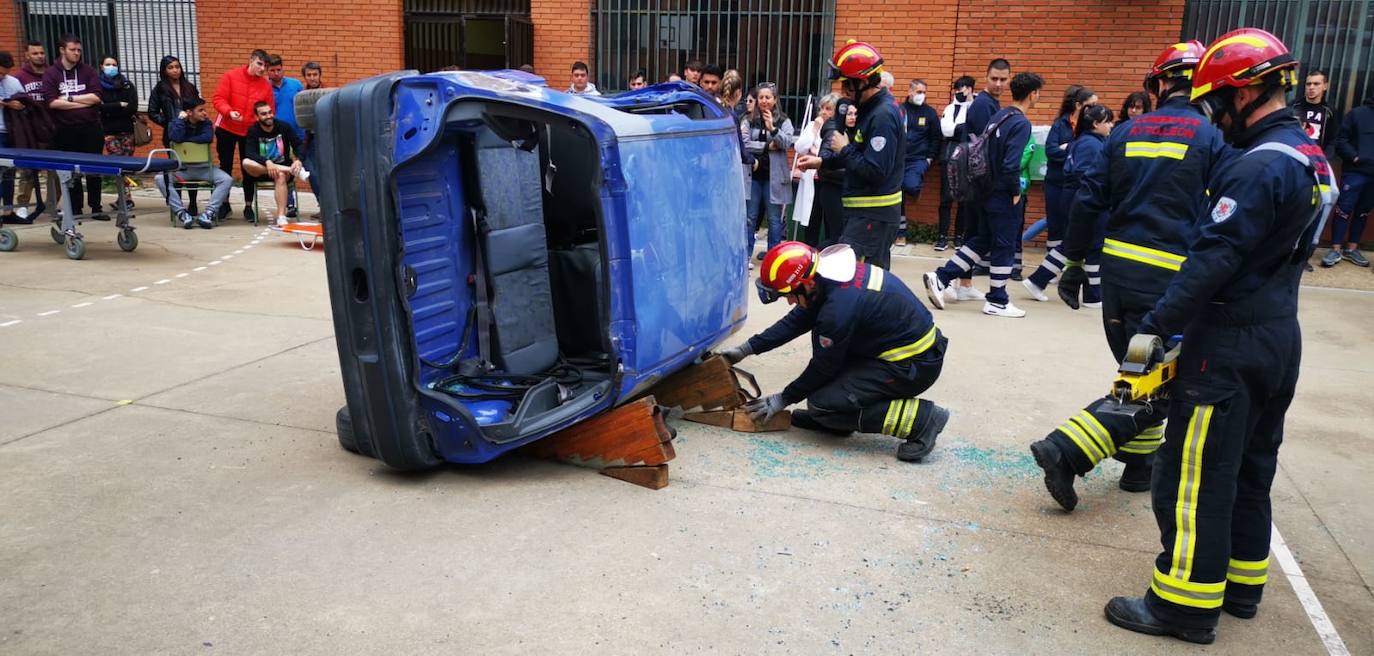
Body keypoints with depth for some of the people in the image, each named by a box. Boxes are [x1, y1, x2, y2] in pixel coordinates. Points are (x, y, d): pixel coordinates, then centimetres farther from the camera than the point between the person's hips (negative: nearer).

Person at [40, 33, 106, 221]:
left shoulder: (88, 72, 7)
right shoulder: (51, 74, 3)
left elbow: (96, 97, -5)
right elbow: (52, 102, -9)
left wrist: (69, 98, -8)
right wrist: (84, 103, -10)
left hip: (91, 129, 1)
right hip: (65, 131, 0)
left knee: (94, 170, 3)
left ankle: (96, 208, 10)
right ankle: (75, 209, 14)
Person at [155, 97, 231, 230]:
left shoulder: (205, 123, 1)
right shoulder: (175, 122, -1)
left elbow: (208, 137, -22)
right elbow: (176, 138, -23)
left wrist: (186, 140, -15)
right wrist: (181, 119, -16)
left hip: (203, 168, 1)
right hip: (181, 168, -1)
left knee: (227, 180, -25)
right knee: (160, 179, -27)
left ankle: (208, 213, -30)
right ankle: (181, 213, -27)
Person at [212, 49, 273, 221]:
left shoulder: (266, 85, -1)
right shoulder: (230, 76, -6)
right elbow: (218, 99, -10)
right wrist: (229, 112, -27)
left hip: (250, 131, 1)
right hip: (226, 129, -1)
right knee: (225, 166, 9)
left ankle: (248, 206, 15)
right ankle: (224, 204, 21)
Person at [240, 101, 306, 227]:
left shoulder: (284, 127, 1)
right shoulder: (253, 131, -1)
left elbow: (298, 146, -3)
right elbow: (250, 154, -15)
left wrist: (298, 160, -25)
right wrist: (267, 162, -35)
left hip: (283, 167, -1)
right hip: (261, 170, 1)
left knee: (280, 175, -37)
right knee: (246, 162, -31)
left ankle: (281, 217, -44)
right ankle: (293, 170, -34)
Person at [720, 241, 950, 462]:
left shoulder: (840, 308, -28)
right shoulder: (826, 276, -1)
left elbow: (823, 367, -13)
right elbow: (795, 322, 11)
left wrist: (783, 399, 1)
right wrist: (747, 349, 10)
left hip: (915, 364, -10)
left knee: (823, 404, -12)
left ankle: (919, 420, -8)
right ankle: (831, 419, 15)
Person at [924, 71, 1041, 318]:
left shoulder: (998, 116, 7)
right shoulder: (1021, 124, -18)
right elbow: (1011, 164, -26)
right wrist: (1016, 192, -12)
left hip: (990, 191, 8)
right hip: (1004, 196, -8)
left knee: (981, 241, 16)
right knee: (1004, 247, 4)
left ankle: (941, 278, 10)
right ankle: (997, 301, 13)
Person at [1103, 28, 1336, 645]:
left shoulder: (1261, 165, -20)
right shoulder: (1310, 158, 11)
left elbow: (1214, 258, -25)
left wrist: (1155, 327, -24)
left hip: (1231, 344, -10)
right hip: (1280, 336, 10)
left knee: (1193, 476, -2)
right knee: (1250, 468, 19)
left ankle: (1187, 604, 7)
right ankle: (1241, 583, 32)